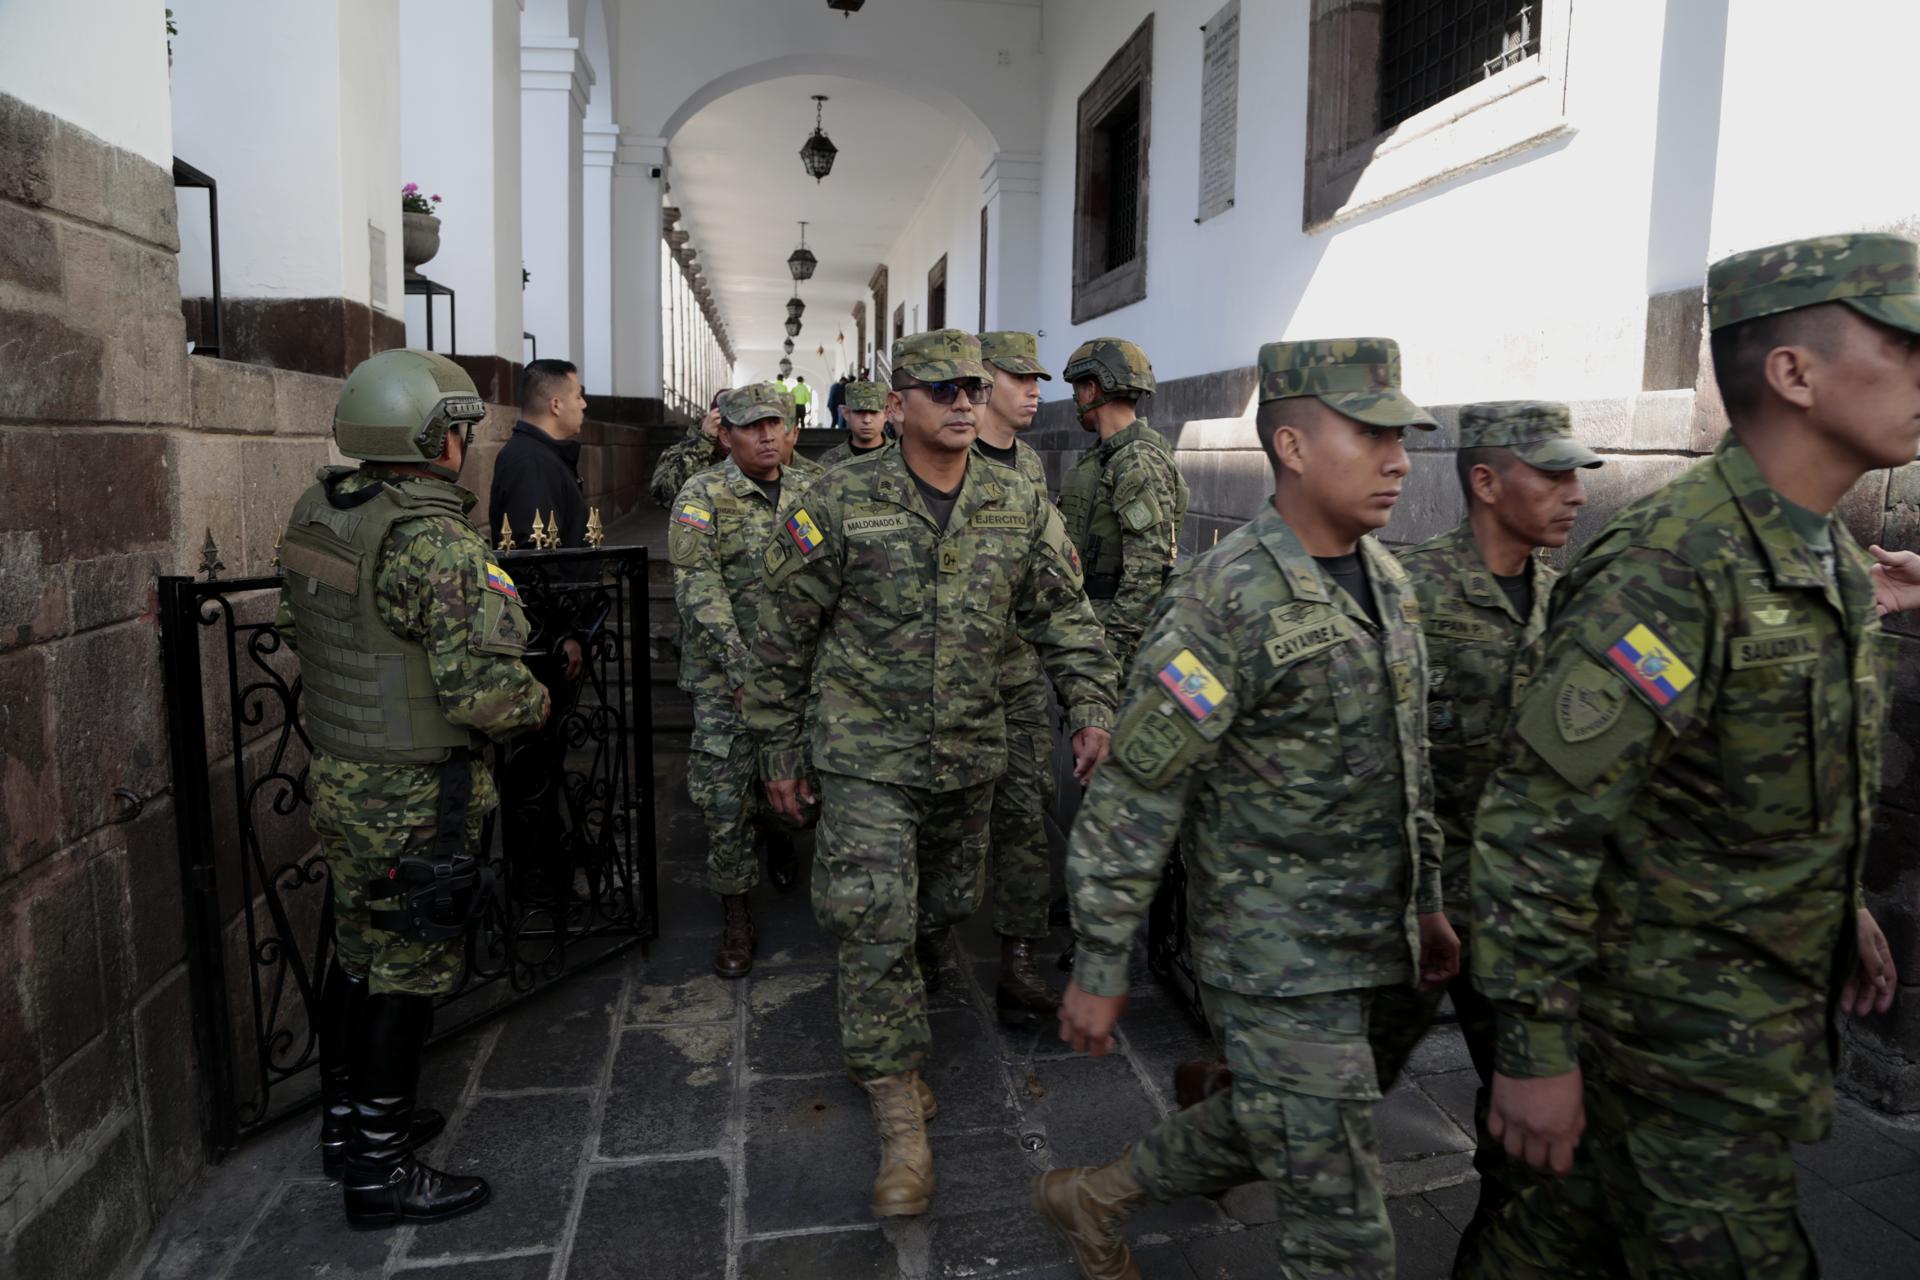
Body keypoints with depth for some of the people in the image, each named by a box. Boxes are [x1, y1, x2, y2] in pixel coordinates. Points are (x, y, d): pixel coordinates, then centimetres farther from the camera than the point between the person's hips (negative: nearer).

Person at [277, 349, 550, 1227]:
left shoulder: (314, 515, 4)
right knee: (409, 971, 5)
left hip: (337, 780, 9)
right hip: (415, 799, -9)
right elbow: (486, 692, -27)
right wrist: (537, 701, -7)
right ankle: (380, 1170, 19)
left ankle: (346, 1122, 39)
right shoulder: (437, 543, -23)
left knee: (357, 950, 22)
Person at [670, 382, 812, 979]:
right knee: (727, 794, -5)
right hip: (724, 670, -4)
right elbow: (698, 586, -13)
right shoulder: (703, 495, -6)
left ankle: (781, 843, 44)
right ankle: (736, 913, 9)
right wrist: (742, 666, -20)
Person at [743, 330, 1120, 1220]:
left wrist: (1093, 710, -9)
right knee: (877, 920, -9)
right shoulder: (840, 502, -9)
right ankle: (900, 1111, 5)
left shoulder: (1020, 506, 1)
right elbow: (784, 633, -3)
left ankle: (882, 1033, 46)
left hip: (970, 754, 4)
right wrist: (778, 751, -1)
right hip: (868, 754, -4)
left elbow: (1063, 616, 5)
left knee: (944, 907, 18)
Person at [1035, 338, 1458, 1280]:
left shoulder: (1386, 581, 5)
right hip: (1277, 964, -8)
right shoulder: (1227, 602, -21)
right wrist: (1100, 967, -15)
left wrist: (1427, 901, 19)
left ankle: (1093, 1198, 44)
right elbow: (1134, 796, -19)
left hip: (1364, 944, 8)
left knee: (1260, 1129, 24)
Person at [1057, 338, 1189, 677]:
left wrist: (1113, 647, -25)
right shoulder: (1104, 458, 15)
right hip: (1090, 614, 10)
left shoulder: (1140, 464, -17)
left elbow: (1150, 569, -23)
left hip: (1120, 623, -10)